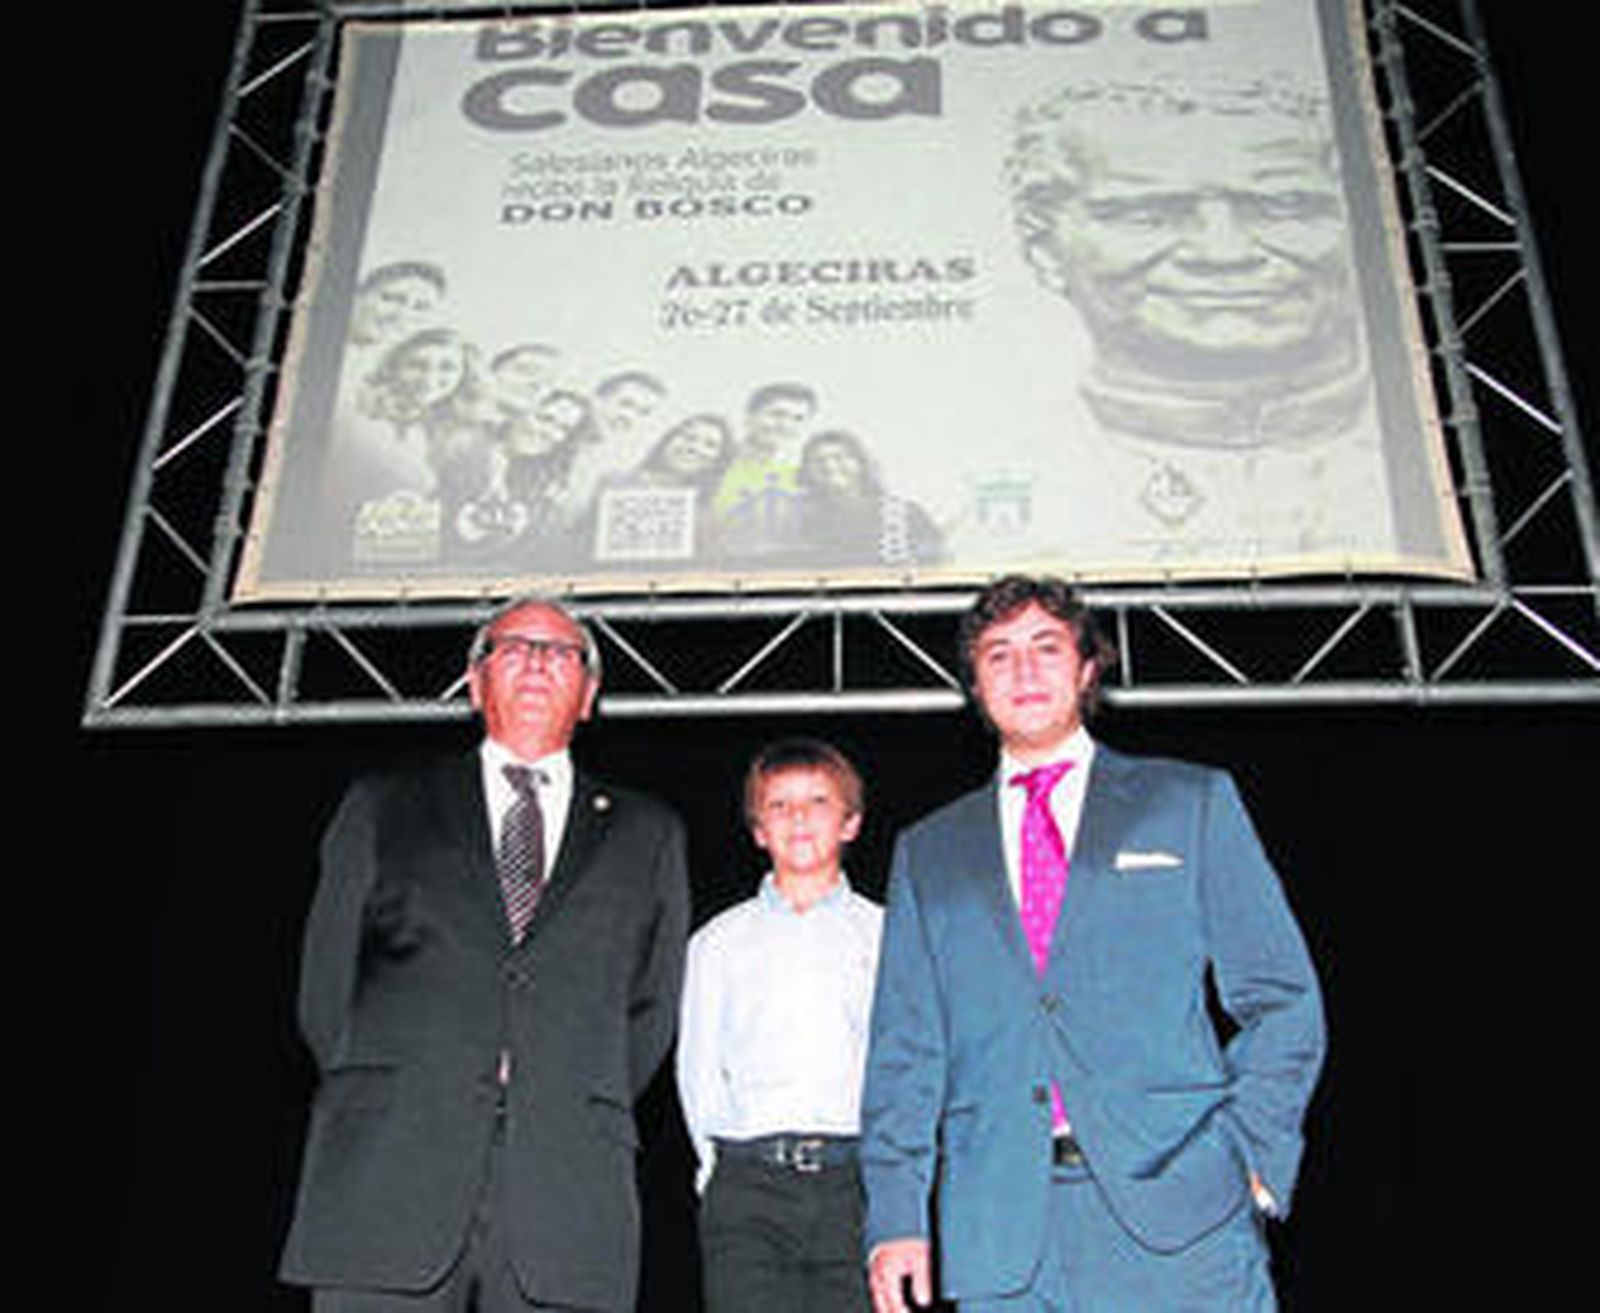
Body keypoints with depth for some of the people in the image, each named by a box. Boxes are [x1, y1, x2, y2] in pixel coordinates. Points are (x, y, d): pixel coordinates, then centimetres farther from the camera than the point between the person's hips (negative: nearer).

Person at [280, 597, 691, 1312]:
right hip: (388, 1185, 0)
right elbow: (326, 986, 15)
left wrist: (576, 1116, 8)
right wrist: (377, 1098, 6)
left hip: (565, 1197, 1)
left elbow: (651, 1010, 17)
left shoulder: (646, 835, 19)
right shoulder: (382, 809, 17)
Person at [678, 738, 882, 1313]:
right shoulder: (718, 941, 15)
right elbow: (699, 1071, 12)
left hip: (857, 1182, 0)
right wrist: (723, 1165, 2)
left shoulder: (885, 936, 12)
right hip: (748, 1184, 0)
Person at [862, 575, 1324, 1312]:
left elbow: (1281, 1000, 8)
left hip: (1175, 1211, -1)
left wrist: (1254, 1161, -4)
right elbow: (905, 1050, 12)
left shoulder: (1191, 802, 11)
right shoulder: (929, 852, 16)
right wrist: (895, 1217, 2)